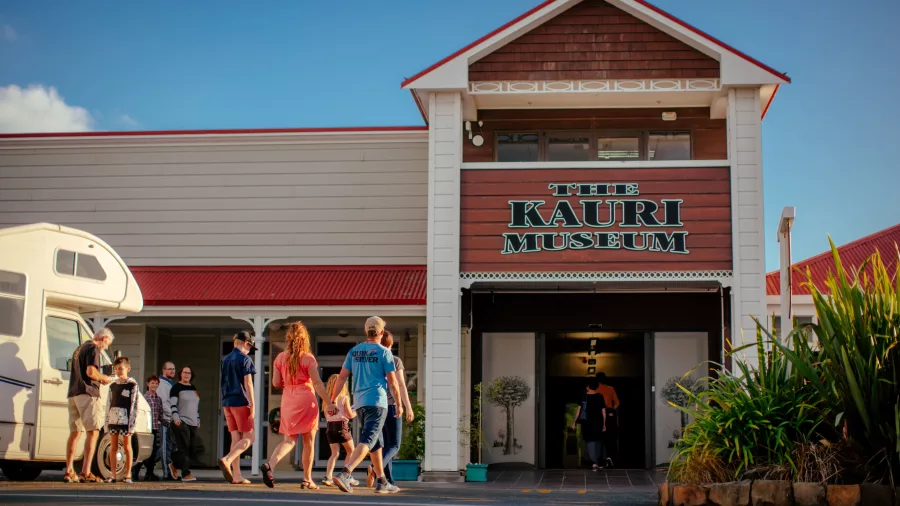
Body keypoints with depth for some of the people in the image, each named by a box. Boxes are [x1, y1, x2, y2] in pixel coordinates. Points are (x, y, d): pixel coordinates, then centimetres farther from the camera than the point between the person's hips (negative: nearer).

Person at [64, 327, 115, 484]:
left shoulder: (80, 348, 24)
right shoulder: (93, 349, -6)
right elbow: (91, 372, -18)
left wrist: (100, 379, 22)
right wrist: (105, 378, 0)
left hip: (73, 394, 9)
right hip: (87, 393, -9)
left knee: (75, 432, 11)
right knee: (93, 431, -10)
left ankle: (69, 472, 10)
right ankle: (86, 472, -18)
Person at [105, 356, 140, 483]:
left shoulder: (132, 385, -2)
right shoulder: (112, 385, 13)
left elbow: (134, 406, -6)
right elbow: (108, 405, 13)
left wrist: (131, 424, -12)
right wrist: (107, 423, 7)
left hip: (125, 419, -5)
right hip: (113, 419, 5)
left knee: (127, 447, 0)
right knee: (113, 448, 6)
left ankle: (128, 475, 4)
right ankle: (113, 475, 9)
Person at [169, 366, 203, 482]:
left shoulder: (193, 388, 20)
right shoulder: (176, 388, -1)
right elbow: (173, 404, -11)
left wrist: (198, 420, 23)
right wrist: (175, 418, -24)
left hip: (193, 424, 7)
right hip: (181, 422, -7)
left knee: (197, 448, 2)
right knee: (184, 448, -9)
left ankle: (176, 465, 17)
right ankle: (185, 474, -6)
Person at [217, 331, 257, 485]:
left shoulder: (225, 360, 14)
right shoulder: (245, 359, -7)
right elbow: (247, 383, -13)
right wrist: (252, 404, -12)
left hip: (227, 402, 7)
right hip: (241, 402, -7)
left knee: (236, 438, 8)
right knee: (249, 437, -1)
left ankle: (237, 476, 4)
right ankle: (226, 460, -22)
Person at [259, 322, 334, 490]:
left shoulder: (280, 358, 3)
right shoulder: (308, 358, -8)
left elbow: (275, 383, 4)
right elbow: (317, 383, -10)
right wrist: (329, 403, -5)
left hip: (288, 401, 4)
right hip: (306, 400, -4)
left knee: (289, 439, 9)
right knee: (309, 441, 6)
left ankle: (270, 465, -16)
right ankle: (307, 480, 10)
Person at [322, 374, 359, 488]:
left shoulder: (327, 399, 7)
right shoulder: (344, 398, -6)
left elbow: (326, 415, 11)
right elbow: (350, 415, -4)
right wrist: (356, 412, 16)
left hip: (329, 426, 5)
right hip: (341, 425, -5)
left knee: (335, 453, 8)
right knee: (351, 451, 11)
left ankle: (328, 476, -7)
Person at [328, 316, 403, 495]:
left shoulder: (354, 351, 9)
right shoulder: (384, 352, -4)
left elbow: (342, 377, 6)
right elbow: (393, 382, -4)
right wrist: (399, 404, 7)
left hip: (359, 402, 6)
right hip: (377, 401, -6)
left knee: (377, 442, 17)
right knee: (367, 441, -12)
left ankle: (382, 482, 21)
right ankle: (344, 474, -30)